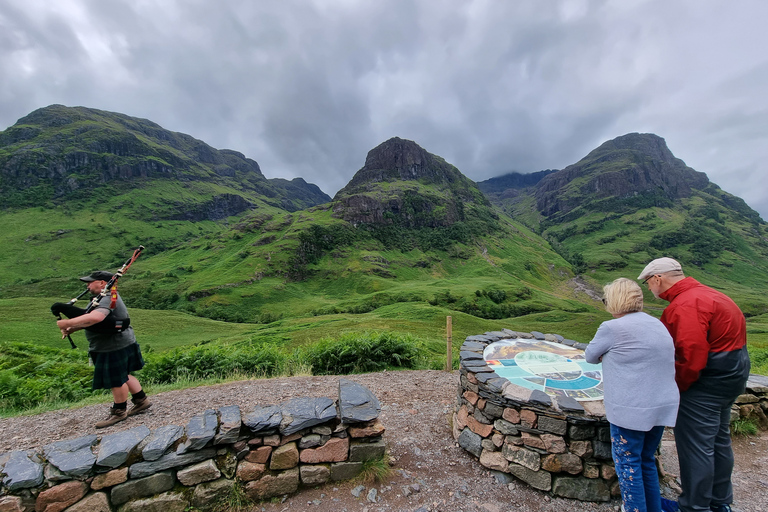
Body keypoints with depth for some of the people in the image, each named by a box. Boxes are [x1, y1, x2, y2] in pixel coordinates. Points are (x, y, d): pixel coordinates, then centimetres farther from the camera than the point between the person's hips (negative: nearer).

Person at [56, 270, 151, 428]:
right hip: (119, 344, 10)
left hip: (115, 347, -10)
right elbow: (87, 318, 16)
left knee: (117, 379, 5)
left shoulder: (108, 299, -22)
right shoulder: (104, 298, 13)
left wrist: (68, 323, -30)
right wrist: (71, 329, 1)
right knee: (122, 376, 19)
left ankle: (119, 411, 22)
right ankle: (141, 400, 30)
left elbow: (94, 318, -40)